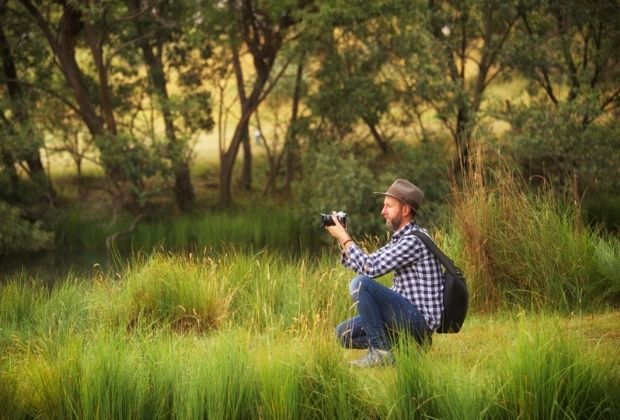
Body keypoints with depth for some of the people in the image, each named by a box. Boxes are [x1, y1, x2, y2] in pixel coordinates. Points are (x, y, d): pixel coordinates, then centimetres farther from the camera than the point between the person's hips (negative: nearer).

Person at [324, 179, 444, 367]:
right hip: (405, 315, 10)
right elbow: (363, 264, 18)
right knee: (344, 333, 6)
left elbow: (371, 268, -20)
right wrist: (342, 239, 4)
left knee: (360, 284, -23)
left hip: (420, 319, -10)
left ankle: (380, 352, -19)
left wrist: (344, 238, -11)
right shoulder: (399, 239, 16)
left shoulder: (414, 240, -16)